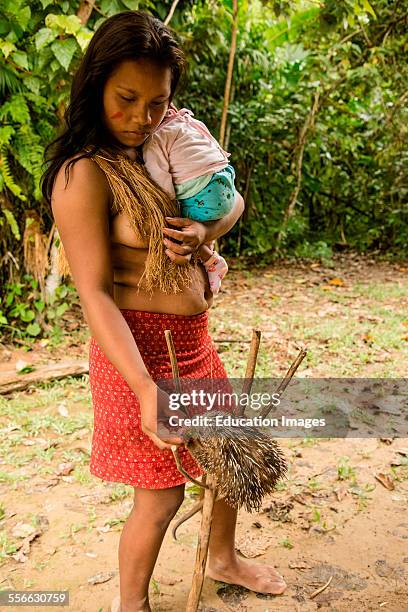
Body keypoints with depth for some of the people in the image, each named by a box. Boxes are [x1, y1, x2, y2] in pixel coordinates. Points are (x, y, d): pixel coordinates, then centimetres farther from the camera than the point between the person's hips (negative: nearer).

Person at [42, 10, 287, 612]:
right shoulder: (84, 173, -18)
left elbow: (233, 199, 12)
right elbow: (95, 293, -22)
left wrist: (204, 230, -11)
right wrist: (147, 391, -29)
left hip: (194, 339, 8)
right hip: (142, 348, -8)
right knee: (162, 496, 5)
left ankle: (223, 558, 49)